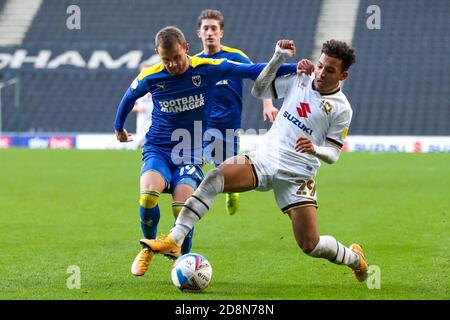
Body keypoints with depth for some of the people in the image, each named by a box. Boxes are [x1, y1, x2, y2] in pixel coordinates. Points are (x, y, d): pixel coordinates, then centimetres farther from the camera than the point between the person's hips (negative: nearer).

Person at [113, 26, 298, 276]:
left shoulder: (207, 69, -7)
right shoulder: (150, 77, -5)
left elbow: (252, 70, -5)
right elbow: (129, 98, 17)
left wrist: (294, 68, -11)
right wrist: (119, 128, 31)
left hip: (190, 155, 0)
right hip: (157, 151, 0)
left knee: (182, 206, -24)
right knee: (148, 195, -29)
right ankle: (148, 249, 0)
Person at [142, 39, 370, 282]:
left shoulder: (342, 109, -4)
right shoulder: (301, 80, 7)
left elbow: (333, 154, -3)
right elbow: (259, 91, 12)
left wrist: (314, 149, -25)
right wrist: (278, 58, 1)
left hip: (296, 176, -3)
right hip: (264, 159, 3)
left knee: (310, 246, -7)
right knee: (215, 176, -26)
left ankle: (354, 258, 28)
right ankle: (173, 240, -28)